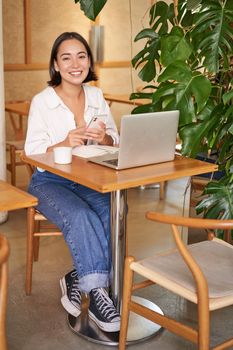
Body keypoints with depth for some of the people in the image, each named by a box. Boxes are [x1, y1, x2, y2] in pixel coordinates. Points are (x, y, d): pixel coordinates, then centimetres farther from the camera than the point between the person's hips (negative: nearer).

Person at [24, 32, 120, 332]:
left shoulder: (96, 96, 7)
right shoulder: (41, 101, -6)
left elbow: (115, 141, 7)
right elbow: (31, 151, -9)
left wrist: (104, 137, -18)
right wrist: (65, 144, -28)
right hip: (49, 181, -3)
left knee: (112, 215, -27)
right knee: (80, 217, -33)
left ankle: (78, 280, -12)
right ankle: (96, 290, -20)